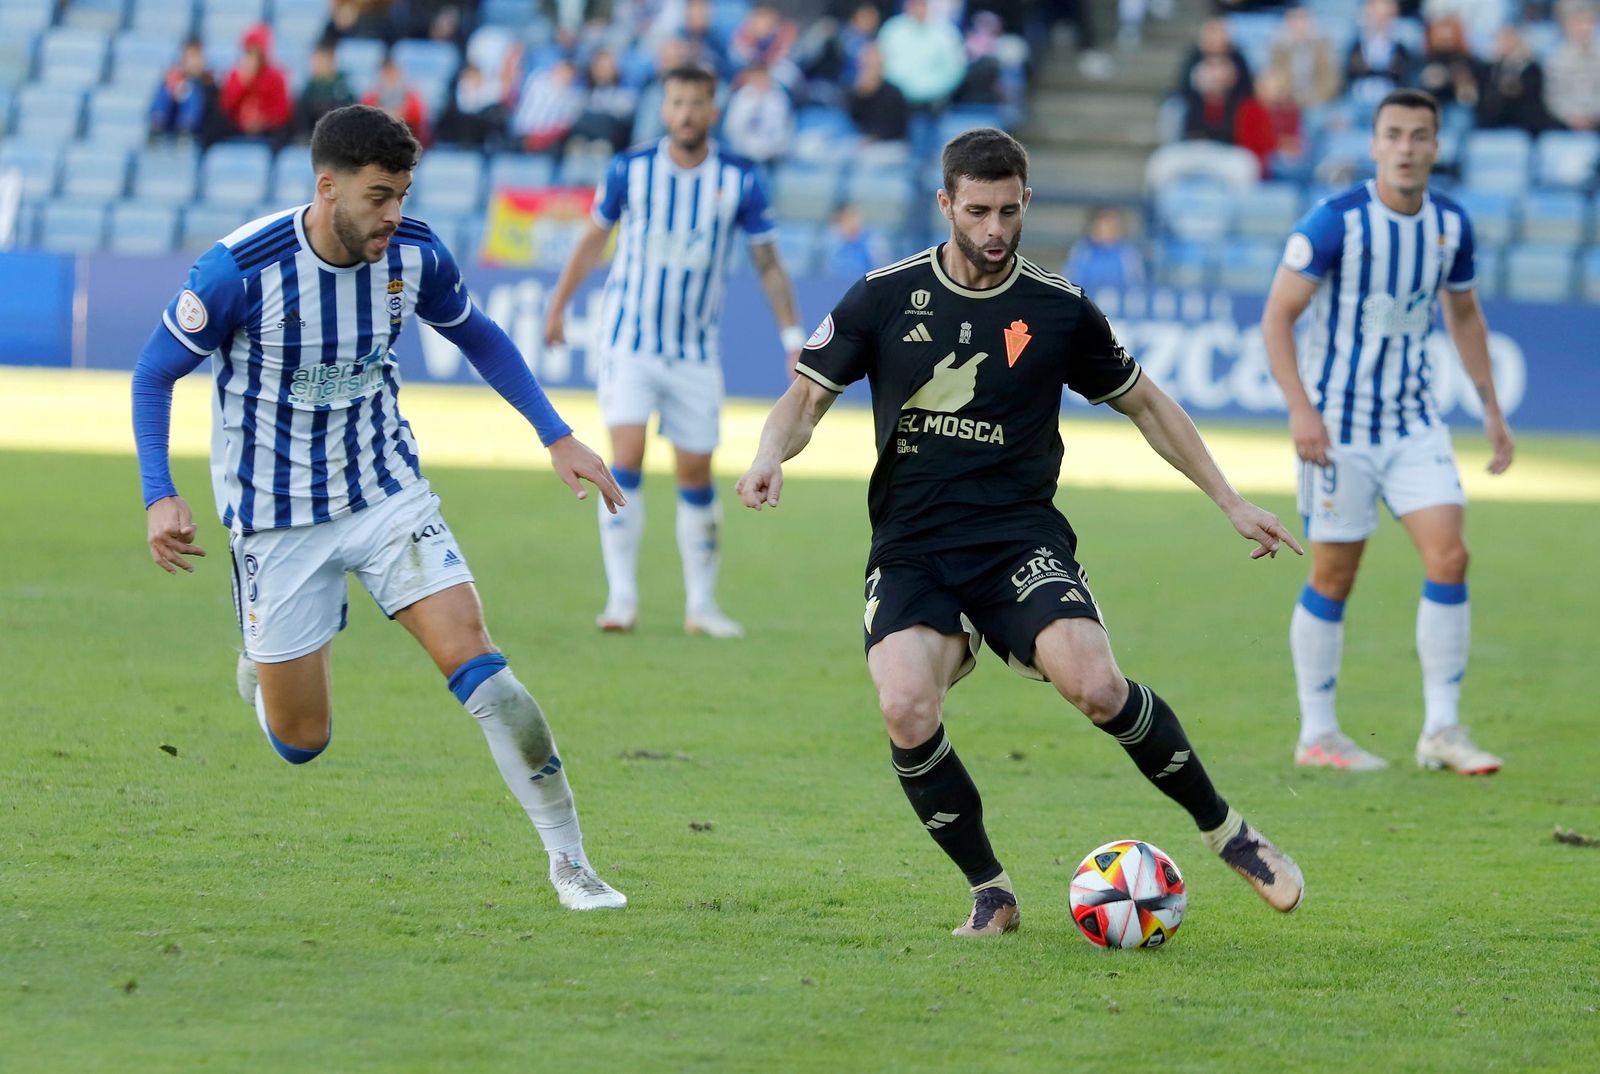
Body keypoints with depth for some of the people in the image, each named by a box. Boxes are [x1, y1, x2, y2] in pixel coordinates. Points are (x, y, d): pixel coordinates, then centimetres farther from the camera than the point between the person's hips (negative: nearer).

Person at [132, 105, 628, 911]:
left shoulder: (414, 255, -10)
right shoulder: (241, 269, -22)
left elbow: (477, 337, 11)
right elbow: (154, 373, -9)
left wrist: (556, 436, 5)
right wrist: (160, 496, -20)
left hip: (387, 492, 2)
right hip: (276, 514, -2)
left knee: (474, 659, -17)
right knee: (300, 743, 3)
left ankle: (569, 863, -10)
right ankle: (267, 659, 41)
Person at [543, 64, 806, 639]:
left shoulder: (740, 181, -5)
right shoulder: (629, 169, -6)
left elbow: (768, 264, 2)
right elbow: (594, 237, 10)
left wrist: (794, 338, -4)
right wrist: (559, 304, 17)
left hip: (696, 349, 1)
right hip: (628, 338, -1)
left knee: (696, 476, 6)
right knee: (626, 460, -15)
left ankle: (701, 603, 19)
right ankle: (622, 598, -11)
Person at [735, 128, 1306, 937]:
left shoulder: (1058, 310, 3)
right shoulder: (886, 297, 2)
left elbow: (1144, 404, 16)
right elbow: (808, 396, 7)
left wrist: (1230, 503, 15)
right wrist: (772, 457, -16)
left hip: (1021, 537, -1)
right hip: (910, 550, 1)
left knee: (1095, 686, -26)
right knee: (907, 714, -25)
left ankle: (1224, 829, -2)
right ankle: (989, 892, -3)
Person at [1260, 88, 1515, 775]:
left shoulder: (1450, 224, 3)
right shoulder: (1335, 222, -14)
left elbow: (1463, 314, 19)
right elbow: (1278, 315, -13)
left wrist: (1490, 408, 17)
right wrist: (1300, 408, -23)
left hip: (1414, 422, 5)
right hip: (1338, 427, -4)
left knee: (1449, 557, -9)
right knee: (1333, 579, 1)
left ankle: (1441, 731, -3)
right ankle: (1317, 735, 14)